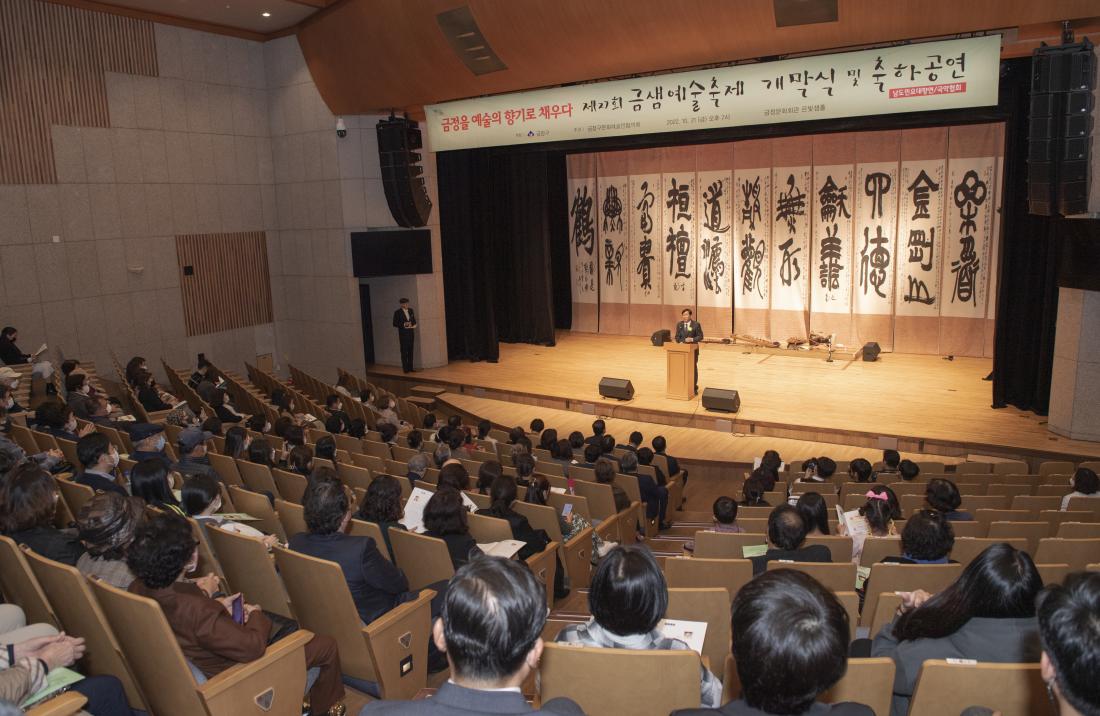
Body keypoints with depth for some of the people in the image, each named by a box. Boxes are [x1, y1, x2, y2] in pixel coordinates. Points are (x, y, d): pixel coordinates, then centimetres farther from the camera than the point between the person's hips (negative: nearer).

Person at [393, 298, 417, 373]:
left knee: (410, 351, 8)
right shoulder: (397, 312, -6)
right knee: (404, 351, -4)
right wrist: (404, 325, -18)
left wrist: (414, 324, -1)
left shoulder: (411, 310, 9)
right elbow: (395, 324, -6)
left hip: (411, 333, 5)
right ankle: (405, 368, -1)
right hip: (403, 334, -5)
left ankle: (410, 368, 14)